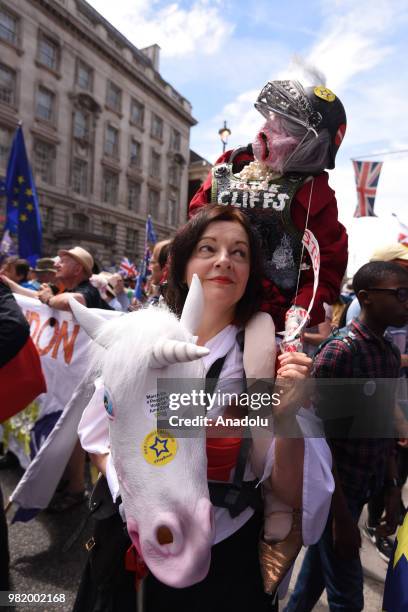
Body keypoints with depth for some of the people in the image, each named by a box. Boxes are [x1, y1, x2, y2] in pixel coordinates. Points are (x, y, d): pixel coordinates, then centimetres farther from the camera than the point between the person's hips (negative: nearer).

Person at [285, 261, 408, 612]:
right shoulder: (339, 353, -21)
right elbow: (319, 436, -20)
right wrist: (340, 514, -17)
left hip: (364, 488, 7)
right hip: (331, 489, -7)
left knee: (319, 567, 25)